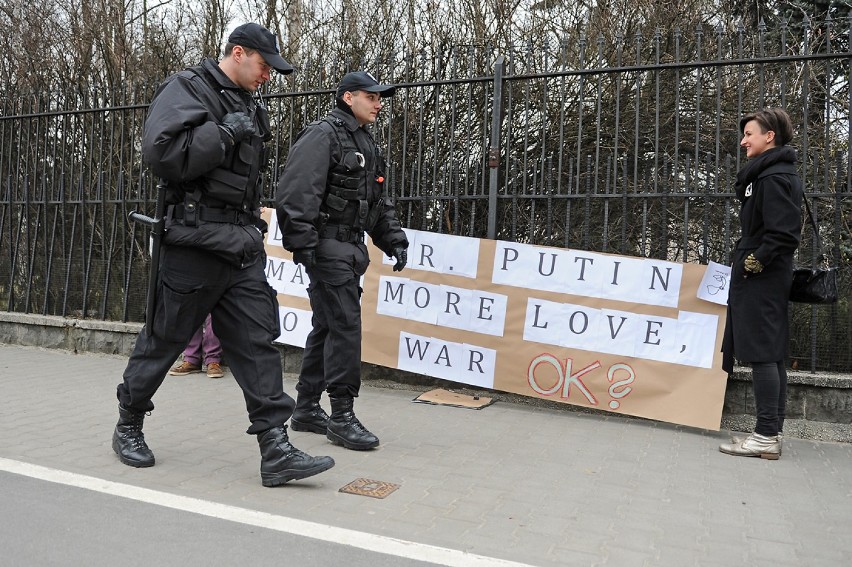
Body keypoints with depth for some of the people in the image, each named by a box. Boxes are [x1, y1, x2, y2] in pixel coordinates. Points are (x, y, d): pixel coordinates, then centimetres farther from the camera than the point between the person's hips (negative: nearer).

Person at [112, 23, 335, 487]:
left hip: (243, 244, 7)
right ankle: (128, 427, 29)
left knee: (257, 342, -1)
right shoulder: (187, 89, -5)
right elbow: (161, 152, -21)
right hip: (196, 241, -7)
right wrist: (224, 132, -17)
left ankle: (276, 451, 0)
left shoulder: (248, 105, 20)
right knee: (164, 340, 6)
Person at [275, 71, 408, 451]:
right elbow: (296, 192, -18)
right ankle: (342, 416, -3)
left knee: (327, 328, 11)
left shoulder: (367, 144, 21)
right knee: (345, 325, -11)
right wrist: (302, 244, -23)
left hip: (350, 248, 9)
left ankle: (306, 410, 21)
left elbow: (380, 200, 24)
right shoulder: (323, 135, -8)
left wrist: (394, 240, 14)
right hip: (327, 245, -9)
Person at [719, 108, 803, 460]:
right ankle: (772, 433, 17)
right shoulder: (769, 173, 18)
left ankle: (766, 437, -4)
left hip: (761, 277, -10)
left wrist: (755, 263, -14)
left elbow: (782, 232, -22)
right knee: (772, 355, 10)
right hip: (765, 277, 10)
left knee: (761, 351, -8)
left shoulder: (774, 177, -13)